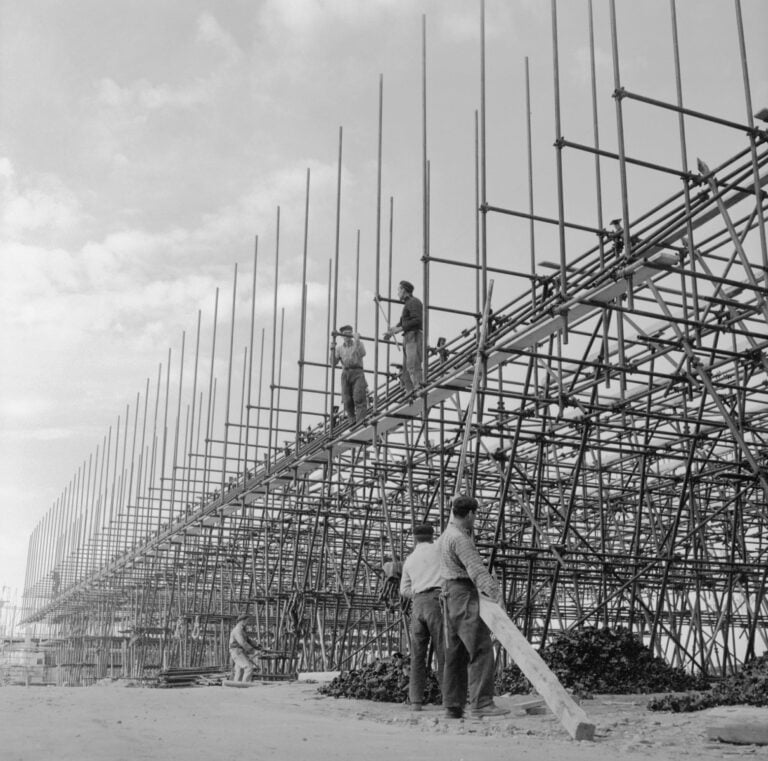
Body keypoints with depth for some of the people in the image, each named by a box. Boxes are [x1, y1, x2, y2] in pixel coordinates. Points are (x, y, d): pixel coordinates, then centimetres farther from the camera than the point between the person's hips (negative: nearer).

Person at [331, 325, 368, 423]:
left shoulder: (358, 343, 8)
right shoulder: (339, 347, 16)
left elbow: (362, 354, -12)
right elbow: (334, 362, 11)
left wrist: (357, 341, -15)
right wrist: (332, 349, 1)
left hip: (357, 372, -3)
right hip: (345, 373, 3)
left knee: (359, 398, -17)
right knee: (347, 400, -4)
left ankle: (360, 421, -25)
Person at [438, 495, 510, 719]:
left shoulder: (446, 534, 15)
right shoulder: (460, 538, -15)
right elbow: (476, 569, -29)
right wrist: (495, 592, -38)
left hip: (451, 598, 11)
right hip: (465, 594, -11)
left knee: (456, 654, 10)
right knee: (481, 650, -15)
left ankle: (452, 706, 11)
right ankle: (481, 703, -22)